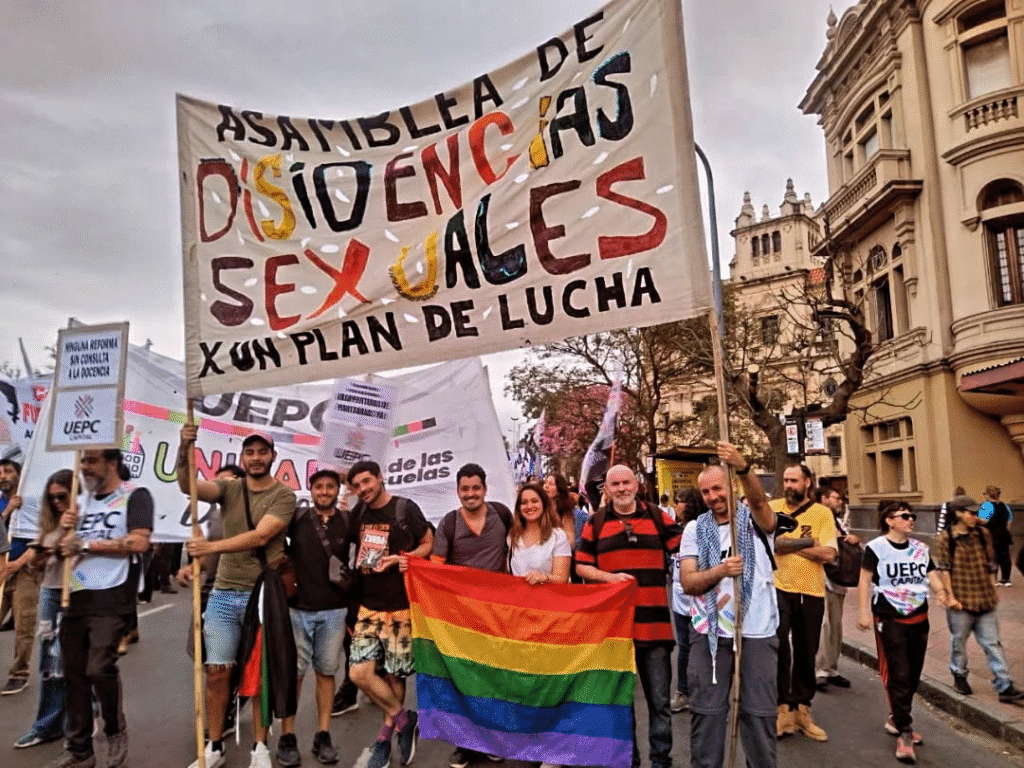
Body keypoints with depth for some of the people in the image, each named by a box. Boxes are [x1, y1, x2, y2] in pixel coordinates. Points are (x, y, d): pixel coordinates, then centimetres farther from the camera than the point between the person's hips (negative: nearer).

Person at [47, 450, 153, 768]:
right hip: (75, 598, 7)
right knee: (74, 674, 9)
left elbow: (138, 542, -16)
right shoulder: (82, 500, 17)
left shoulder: (135, 496, -4)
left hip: (110, 601, -7)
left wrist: (87, 543, -11)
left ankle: (116, 732, 14)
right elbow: (69, 549, 21)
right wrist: (67, 531, -1)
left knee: (99, 669, -12)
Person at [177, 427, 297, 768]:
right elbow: (187, 485, -12)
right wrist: (184, 450, -30)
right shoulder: (228, 489, 5)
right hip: (223, 594, 3)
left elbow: (260, 536, -19)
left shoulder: (284, 495, -6)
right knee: (217, 672, 6)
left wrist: (212, 547, -28)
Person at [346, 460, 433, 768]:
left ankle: (387, 733, 27)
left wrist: (403, 559, -16)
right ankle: (404, 719, 13)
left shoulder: (405, 509, -9)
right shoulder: (358, 513, 6)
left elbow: (429, 543, -1)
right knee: (359, 673, -5)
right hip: (368, 606, 4)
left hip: (400, 606, -4)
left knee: (393, 675, 4)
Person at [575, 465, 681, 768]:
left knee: (659, 700, 8)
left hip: (654, 621, 0)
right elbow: (581, 566, 5)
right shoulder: (596, 522, 4)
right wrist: (609, 577, -12)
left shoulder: (657, 516, 3)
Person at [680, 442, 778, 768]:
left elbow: (759, 499, -27)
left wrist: (742, 467, -46)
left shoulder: (753, 519, -2)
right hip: (709, 632, 2)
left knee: (760, 713, 8)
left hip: (757, 631, -1)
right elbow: (688, 582, -4)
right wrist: (720, 571, -23)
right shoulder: (695, 529, 4)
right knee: (706, 711, 9)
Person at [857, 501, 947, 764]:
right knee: (898, 675, -8)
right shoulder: (876, 547, -7)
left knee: (913, 675, 12)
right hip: (890, 620, -6)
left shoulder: (920, 548, 11)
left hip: (919, 619, 6)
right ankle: (904, 733, -2)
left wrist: (941, 590, -10)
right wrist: (864, 611, -12)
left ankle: (896, 720, 31)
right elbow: (865, 580, -7)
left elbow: (931, 576, 12)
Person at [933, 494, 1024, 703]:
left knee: (992, 643, 5)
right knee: (959, 640, 11)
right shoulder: (945, 539, -8)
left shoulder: (983, 534, 6)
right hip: (960, 600, -4)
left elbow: (990, 565, 13)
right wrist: (950, 596, -11)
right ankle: (959, 677, 30)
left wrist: (994, 590, 12)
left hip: (984, 599, 4)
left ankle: (1004, 687, 8)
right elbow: (943, 570, -8)